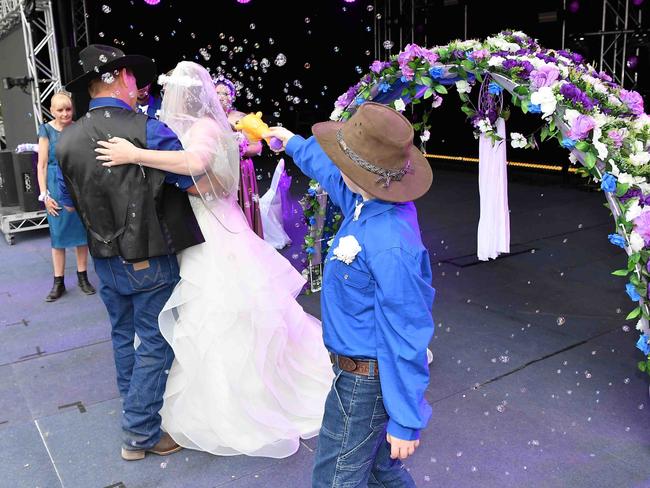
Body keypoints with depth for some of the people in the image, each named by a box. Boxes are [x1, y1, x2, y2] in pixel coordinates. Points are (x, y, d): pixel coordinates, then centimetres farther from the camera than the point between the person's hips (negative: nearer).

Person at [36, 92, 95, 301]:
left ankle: (82, 277, 20)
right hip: (57, 185, -2)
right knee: (58, 234, 3)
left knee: (82, 230, 7)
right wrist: (44, 194, -6)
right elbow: (42, 165, -1)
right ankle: (58, 282, 13)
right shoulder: (46, 130, 0)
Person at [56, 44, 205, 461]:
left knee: (124, 337, 23)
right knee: (155, 344, 8)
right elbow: (200, 185, -17)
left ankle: (136, 409, 42)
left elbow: (70, 203, 10)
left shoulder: (67, 140, -3)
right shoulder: (149, 130, -19)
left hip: (106, 262, 6)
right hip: (150, 261, -6)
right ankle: (141, 435, 18)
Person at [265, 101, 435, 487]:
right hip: (359, 365, 9)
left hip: (363, 379, -9)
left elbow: (404, 338, -27)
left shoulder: (390, 248, -32)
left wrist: (405, 421, -19)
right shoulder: (369, 200, -5)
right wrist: (294, 143, 35)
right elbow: (329, 171, 18)